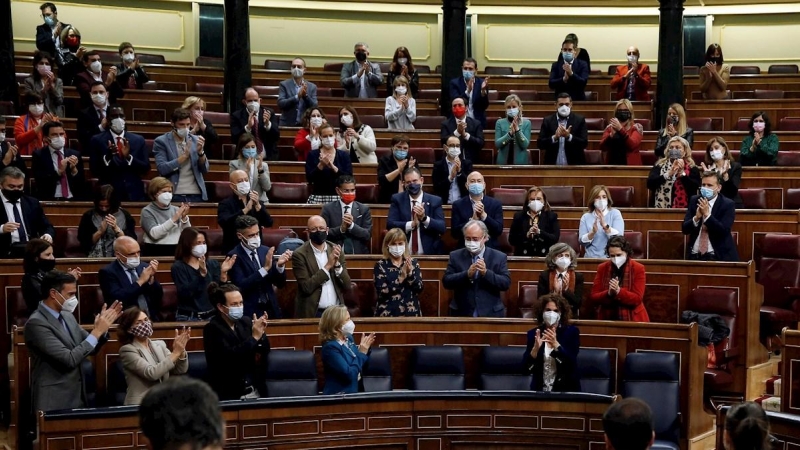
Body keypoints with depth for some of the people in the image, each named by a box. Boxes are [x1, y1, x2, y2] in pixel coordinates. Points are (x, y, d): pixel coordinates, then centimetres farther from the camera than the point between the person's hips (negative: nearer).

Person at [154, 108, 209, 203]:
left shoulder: (195, 140, 9)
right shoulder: (161, 141, -1)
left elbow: (205, 170, 6)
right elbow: (162, 169, -13)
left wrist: (200, 152, -11)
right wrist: (184, 155, -17)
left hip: (197, 195, 3)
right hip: (174, 195, -3)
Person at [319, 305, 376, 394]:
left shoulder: (348, 338, 7)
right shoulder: (330, 347, -17)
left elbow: (361, 365, 18)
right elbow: (349, 374, -22)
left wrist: (365, 350, 1)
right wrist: (362, 353, -15)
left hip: (353, 391, 7)